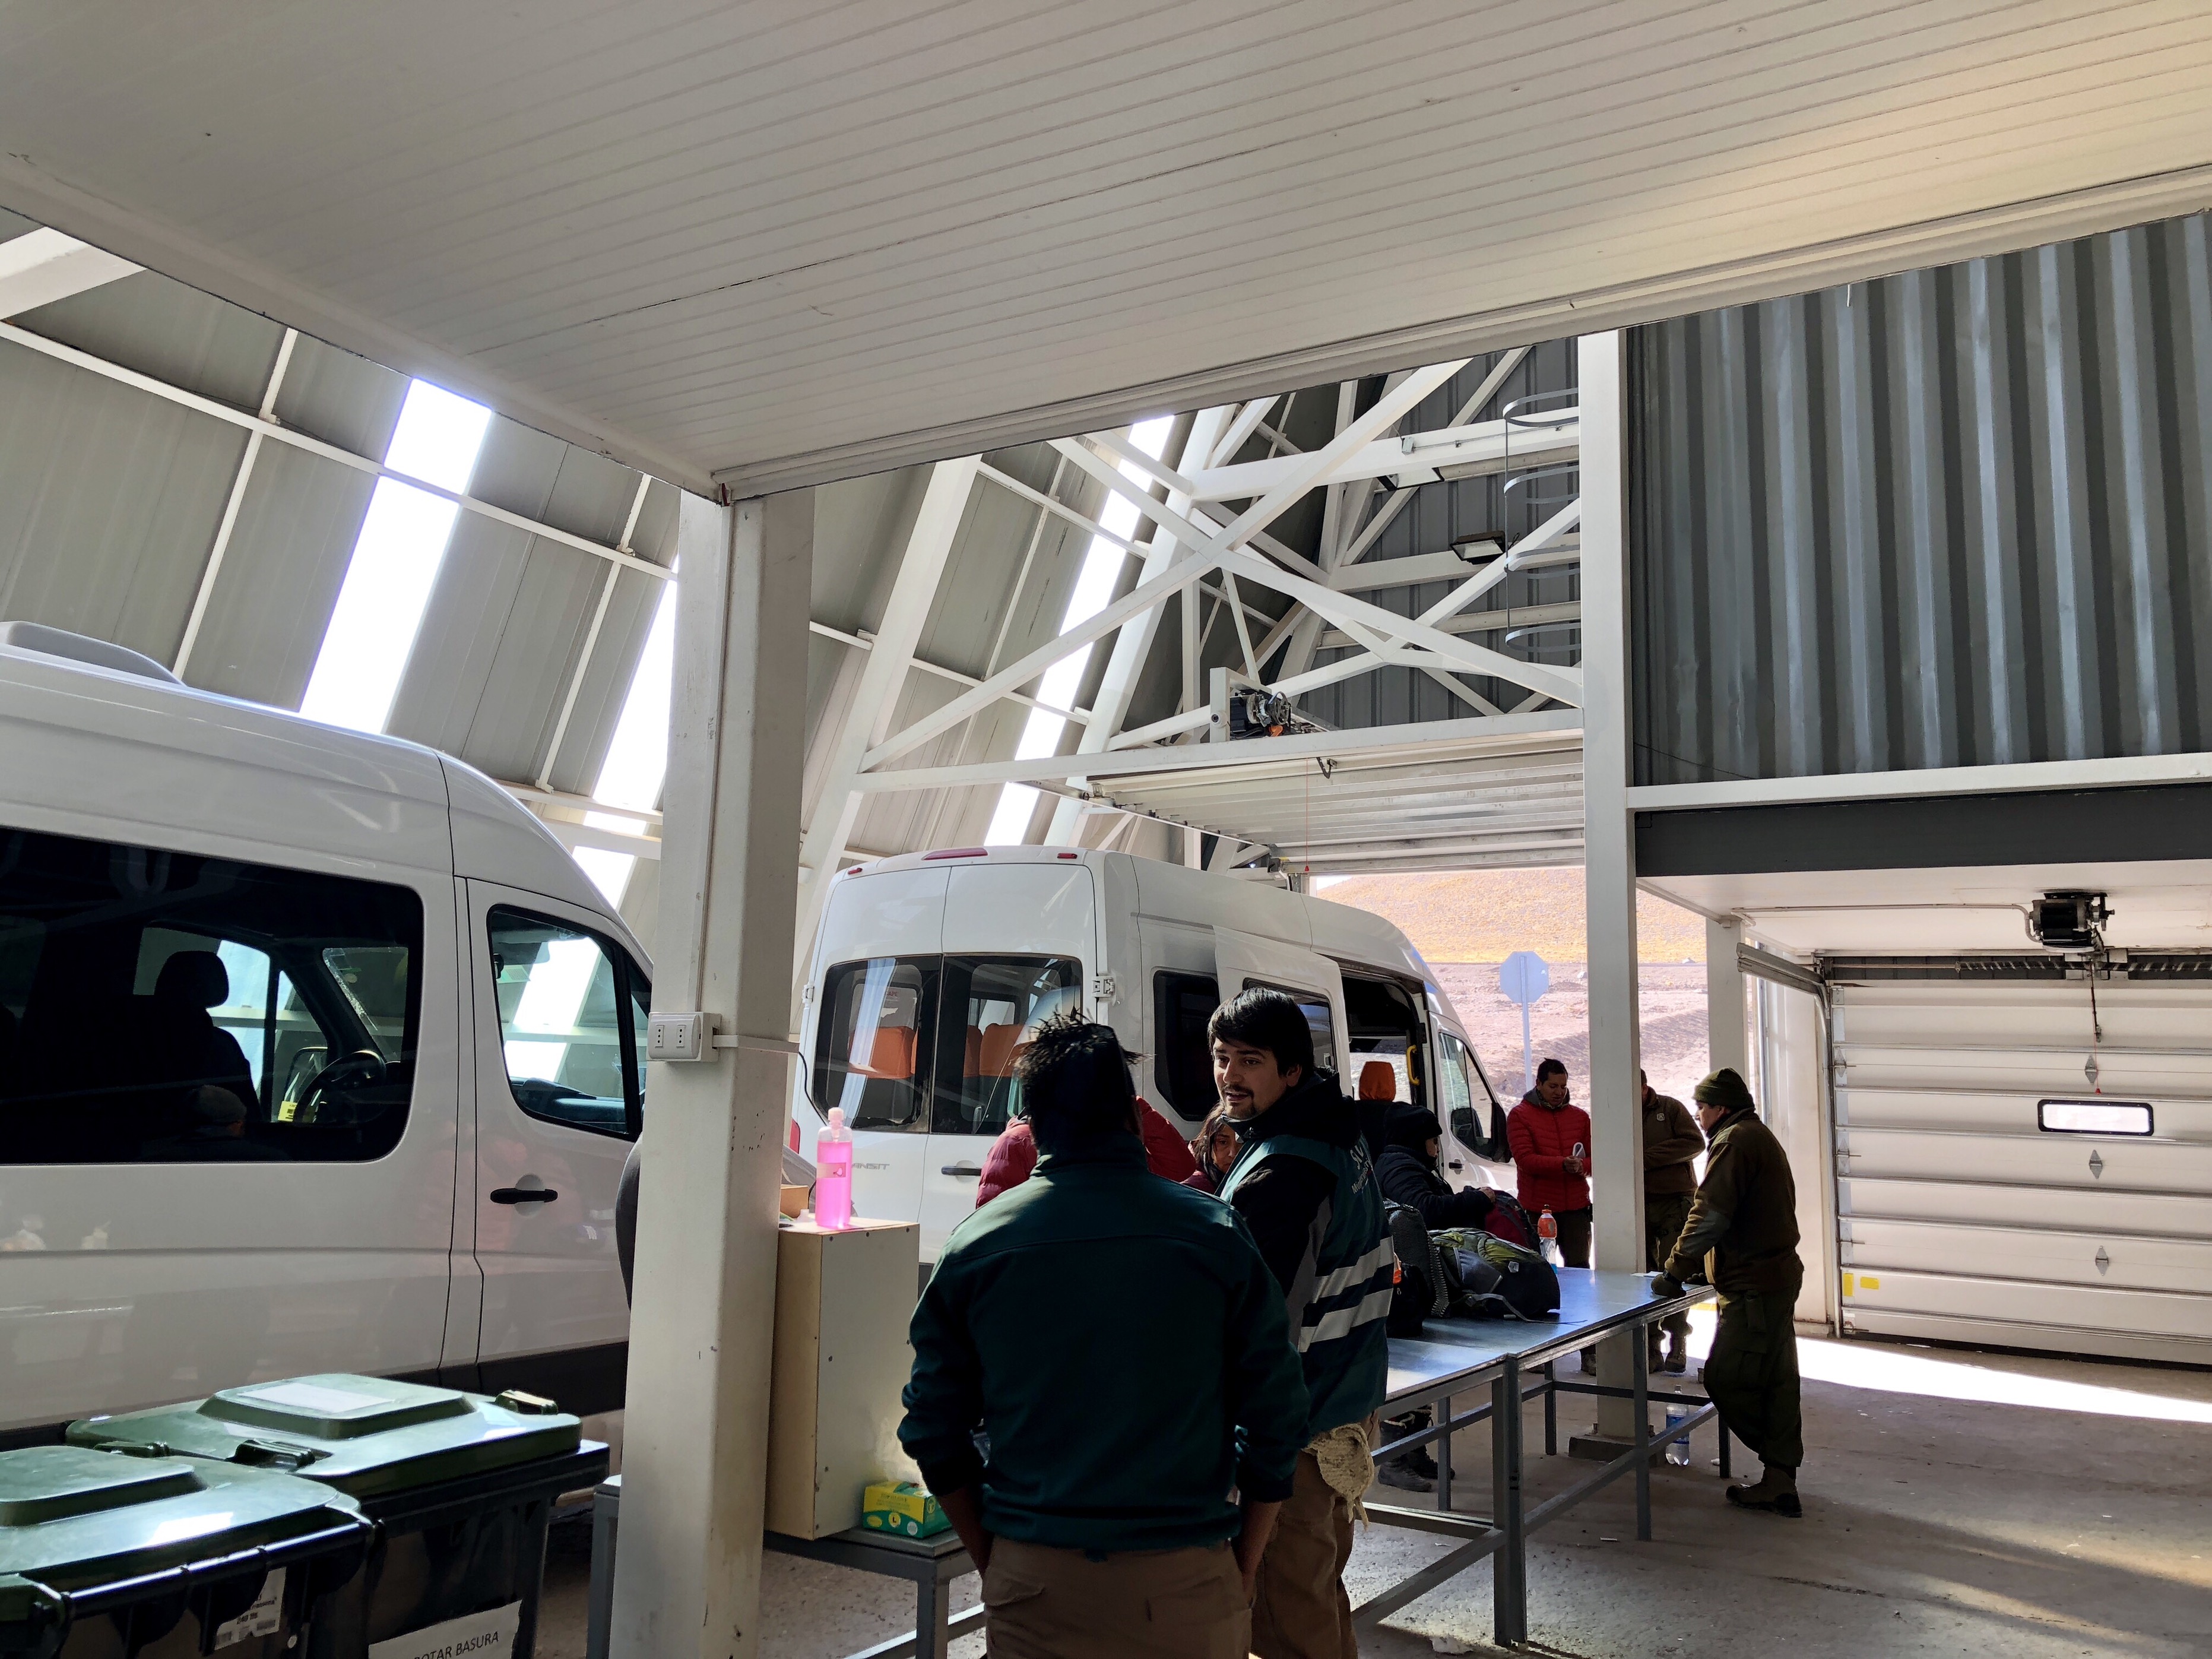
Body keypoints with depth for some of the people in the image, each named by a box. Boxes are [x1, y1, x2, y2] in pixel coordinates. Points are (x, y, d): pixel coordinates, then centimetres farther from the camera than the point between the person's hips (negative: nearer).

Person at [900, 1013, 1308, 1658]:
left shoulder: (974, 1244, -3)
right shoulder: (1217, 1234, -5)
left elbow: (934, 1434, 3)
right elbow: (1275, 1423, -2)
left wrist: (993, 1561, 13)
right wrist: (1242, 1574, 8)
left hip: (1031, 1586, 0)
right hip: (1184, 1586, 0)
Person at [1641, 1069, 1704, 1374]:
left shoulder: (1670, 1108, 3)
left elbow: (1695, 1143, -6)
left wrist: (1649, 1158, -10)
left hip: (1676, 1201, -3)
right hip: (1639, 1204, 3)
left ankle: (1678, 1346, 3)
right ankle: (1651, 1347, 7)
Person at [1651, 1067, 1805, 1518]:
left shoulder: (1734, 1141, -14)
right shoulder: (1761, 1137, 20)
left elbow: (1709, 1216, -21)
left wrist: (1675, 1271, -13)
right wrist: (1697, 1266, 19)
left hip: (1755, 1287, -11)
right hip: (1778, 1277, 11)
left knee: (1725, 1379, -5)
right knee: (1777, 1381, 11)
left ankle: (1779, 1475, 6)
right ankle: (1781, 1478, 14)